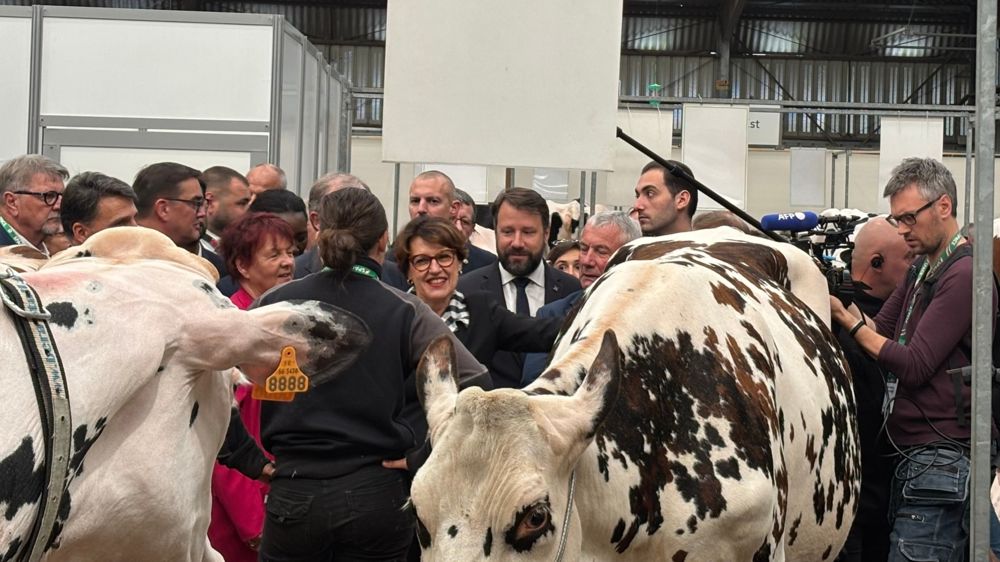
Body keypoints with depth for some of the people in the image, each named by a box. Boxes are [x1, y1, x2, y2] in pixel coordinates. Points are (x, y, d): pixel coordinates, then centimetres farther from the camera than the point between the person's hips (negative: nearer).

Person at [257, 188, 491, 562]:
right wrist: (423, 457, 2)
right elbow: (474, 382, -9)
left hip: (294, 492, 1)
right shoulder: (404, 311, -3)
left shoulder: (275, 303, 1)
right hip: (379, 493, 0)